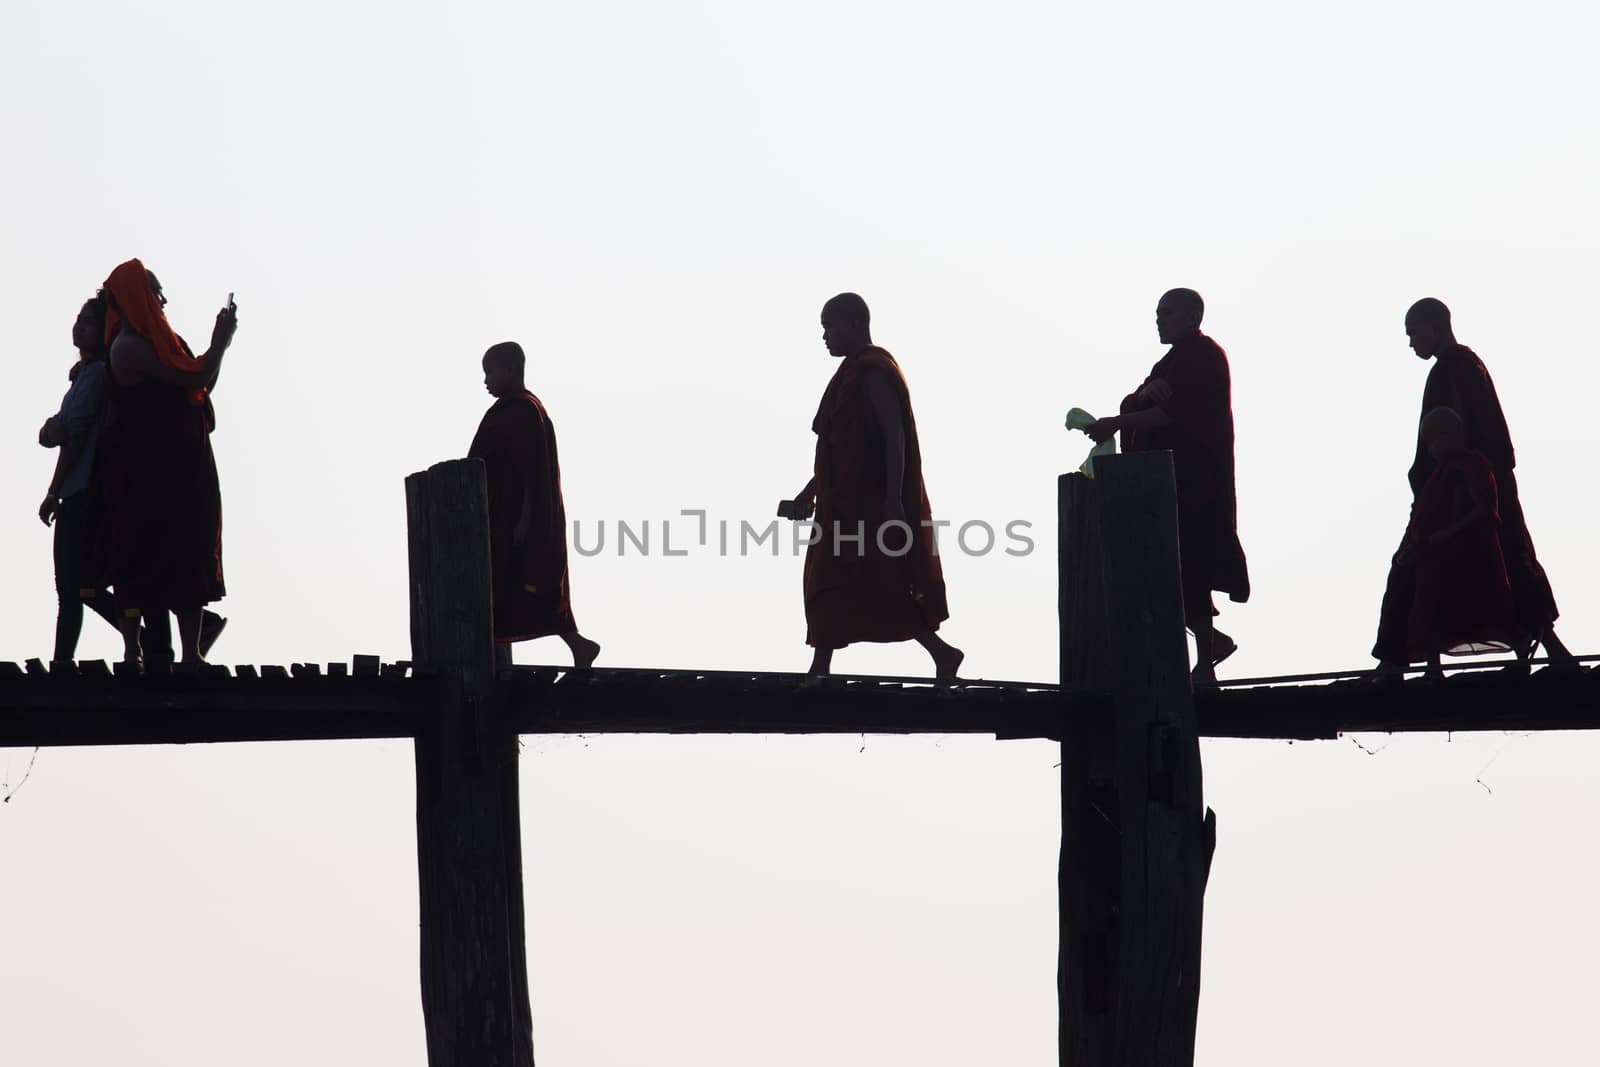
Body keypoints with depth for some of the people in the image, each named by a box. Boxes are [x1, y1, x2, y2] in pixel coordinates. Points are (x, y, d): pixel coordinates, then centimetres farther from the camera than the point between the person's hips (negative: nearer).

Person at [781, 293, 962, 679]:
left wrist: (893, 500, -26)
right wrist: (809, 493, 25)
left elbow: (894, 437, -21)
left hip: (869, 502, -10)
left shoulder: (872, 374, -14)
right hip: (849, 503, 10)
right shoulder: (855, 373, 17)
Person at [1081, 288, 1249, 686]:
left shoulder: (1204, 356, -7)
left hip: (1193, 484, -9)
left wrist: (1116, 424, -22)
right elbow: (1133, 407, 13)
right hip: (1169, 481, 9)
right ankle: (1211, 640, 18)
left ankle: (1205, 664, -6)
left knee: (1186, 571, -10)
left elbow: (1175, 411, -19)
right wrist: (1145, 394, -11)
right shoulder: (1174, 360, 22)